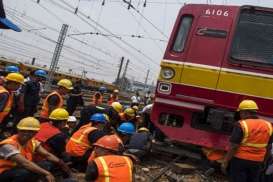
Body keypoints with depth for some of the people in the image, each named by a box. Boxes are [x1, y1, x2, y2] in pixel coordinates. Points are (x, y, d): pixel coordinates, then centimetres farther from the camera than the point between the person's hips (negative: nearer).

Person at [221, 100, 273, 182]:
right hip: (257, 162, 5)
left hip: (240, 160, -5)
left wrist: (225, 161, -9)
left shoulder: (242, 125, -15)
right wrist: (263, 161, 22)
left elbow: (233, 147, -16)